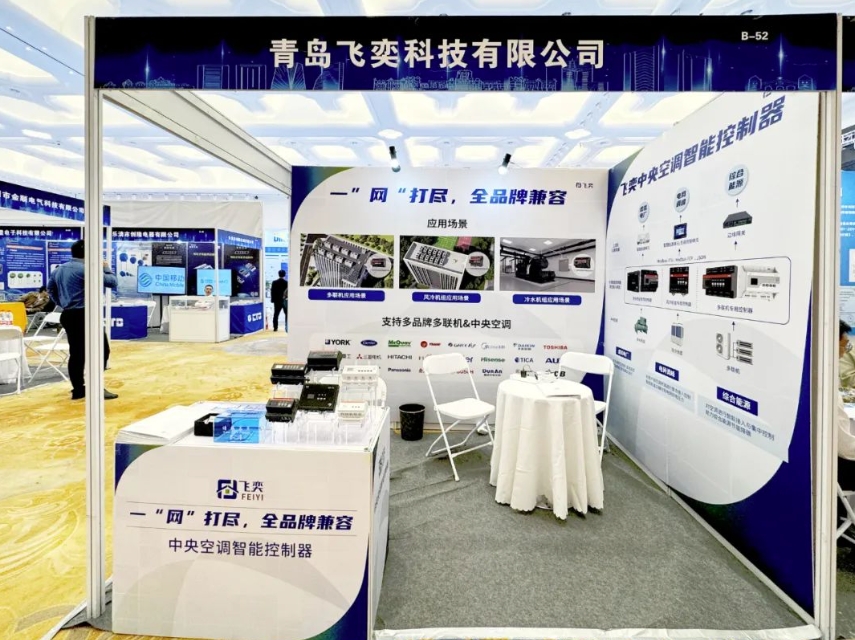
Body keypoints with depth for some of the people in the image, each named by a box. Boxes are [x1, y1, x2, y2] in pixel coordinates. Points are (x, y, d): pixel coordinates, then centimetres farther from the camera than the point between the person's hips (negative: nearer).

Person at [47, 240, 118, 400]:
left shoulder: (59, 269, 15)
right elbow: (112, 282, -14)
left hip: (68, 315, 9)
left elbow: (50, 288, 28)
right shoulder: (86, 269, -14)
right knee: (101, 350, -4)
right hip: (84, 315, -9)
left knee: (76, 353, 11)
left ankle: (78, 389, 14)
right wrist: (106, 268, 3)